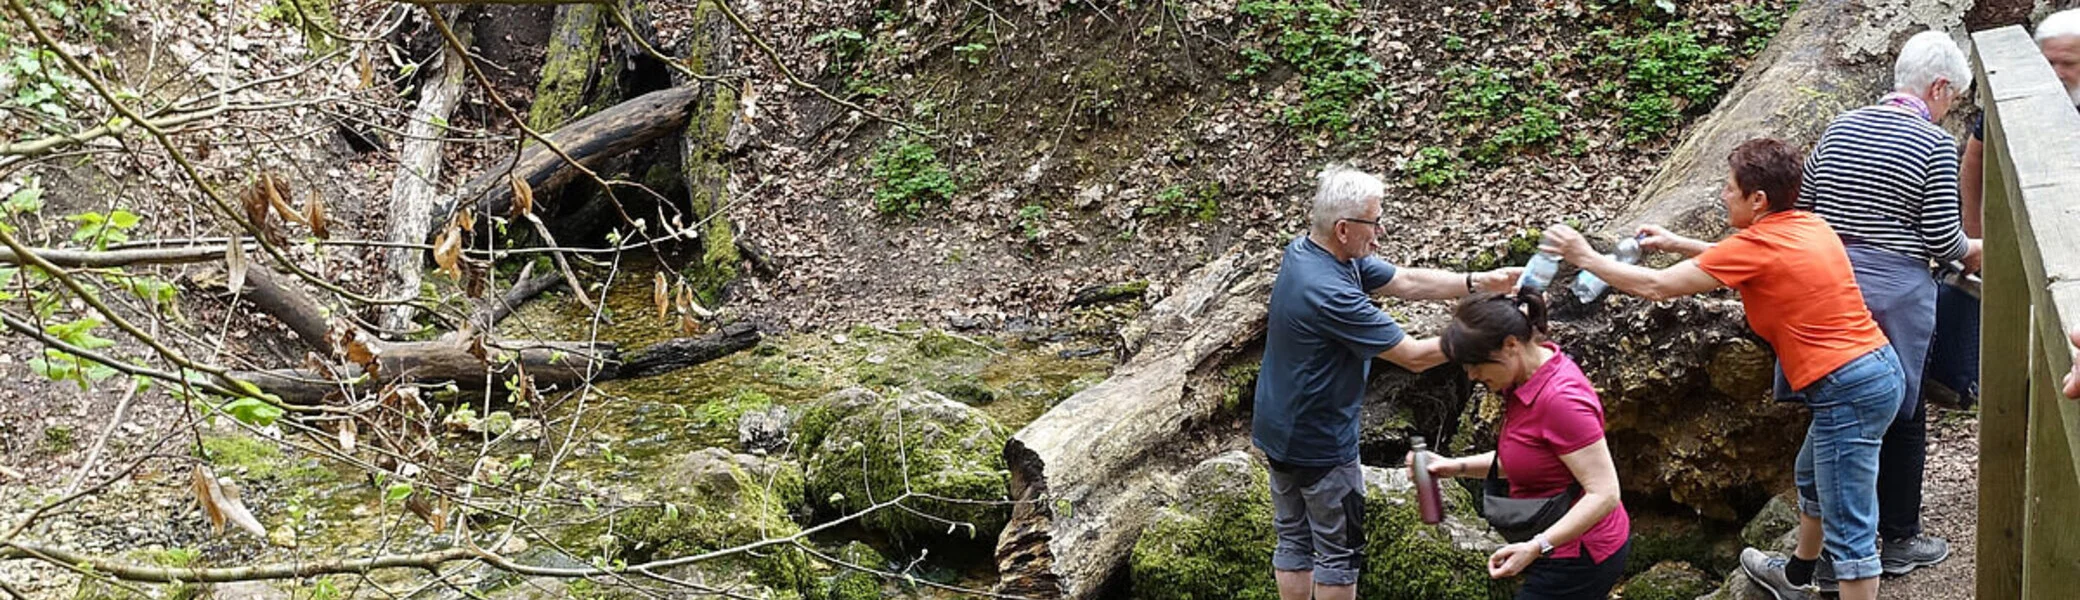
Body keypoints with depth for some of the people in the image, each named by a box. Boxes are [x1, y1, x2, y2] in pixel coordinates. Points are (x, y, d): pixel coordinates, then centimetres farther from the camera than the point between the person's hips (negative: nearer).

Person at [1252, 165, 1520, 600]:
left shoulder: (1305, 251, -3)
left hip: (1280, 430, 9)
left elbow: (1405, 282, 2)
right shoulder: (1329, 293, -32)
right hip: (1320, 444, -9)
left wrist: (1480, 282, -5)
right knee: (1339, 552, 6)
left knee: (1294, 540, 17)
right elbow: (1415, 356, -25)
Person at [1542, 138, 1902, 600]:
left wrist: (1585, 258, 1)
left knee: (1850, 530, -4)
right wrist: (1677, 244, 23)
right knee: (1811, 480, 33)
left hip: (1847, 392, -10)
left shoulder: (1759, 245, -15)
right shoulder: (1808, 226, 9)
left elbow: (1656, 287, -10)